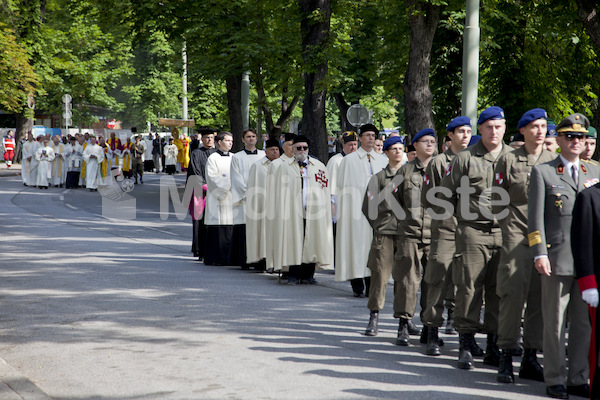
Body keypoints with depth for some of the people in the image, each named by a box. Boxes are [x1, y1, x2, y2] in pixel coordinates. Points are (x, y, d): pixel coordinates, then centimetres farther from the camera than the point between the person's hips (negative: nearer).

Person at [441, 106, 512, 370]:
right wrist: (453, 222, 5)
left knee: (499, 290, 6)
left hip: (504, 233, 2)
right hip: (472, 232, -2)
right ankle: (466, 345, 6)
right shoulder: (464, 158, 2)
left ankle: (494, 347, 16)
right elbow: (446, 194, 8)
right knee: (469, 288, -3)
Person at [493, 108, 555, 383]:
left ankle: (530, 358, 13)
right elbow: (496, 201, 7)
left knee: (539, 298, 5)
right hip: (517, 236, -3)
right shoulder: (509, 160, 5)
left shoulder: (554, 161, 12)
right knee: (513, 294, -9)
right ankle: (506, 357, -1)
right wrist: (510, 225, -1)